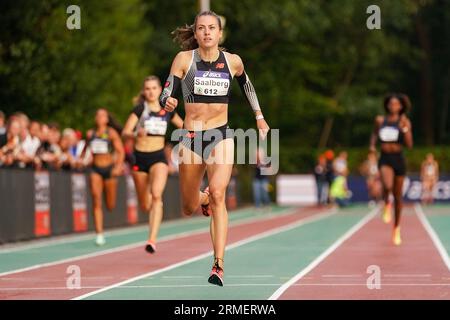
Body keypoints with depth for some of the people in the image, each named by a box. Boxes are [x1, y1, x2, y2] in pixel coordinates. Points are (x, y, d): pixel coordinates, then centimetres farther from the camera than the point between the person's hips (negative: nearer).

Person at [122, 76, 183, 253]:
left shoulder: (167, 111, 5)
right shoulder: (140, 109, -3)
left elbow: (184, 126, 20)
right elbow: (125, 132, -11)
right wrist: (136, 133, -32)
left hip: (159, 157, 0)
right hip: (140, 157, 0)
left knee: (156, 195, -25)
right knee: (144, 206, 8)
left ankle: (152, 239, -30)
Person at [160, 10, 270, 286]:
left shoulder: (232, 61, 1)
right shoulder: (184, 59, -4)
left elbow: (246, 83, 22)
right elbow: (167, 94, -5)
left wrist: (259, 115, 24)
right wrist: (167, 103, -28)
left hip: (221, 136, -1)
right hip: (190, 137, 1)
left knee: (218, 194, -24)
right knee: (189, 209, 14)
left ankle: (219, 266, -27)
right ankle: (203, 198, 55)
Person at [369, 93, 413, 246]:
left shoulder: (404, 122, -1)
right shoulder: (380, 120, 4)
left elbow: (409, 145, -8)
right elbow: (375, 133, 23)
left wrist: (404, 129, -19)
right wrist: (372, 144, 5)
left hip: (398, 159, 0)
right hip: (385, 159, 0)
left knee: (398, 196, 9)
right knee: (387, 186, -30)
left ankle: (396, 228, 26)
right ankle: (387, 205, 5)